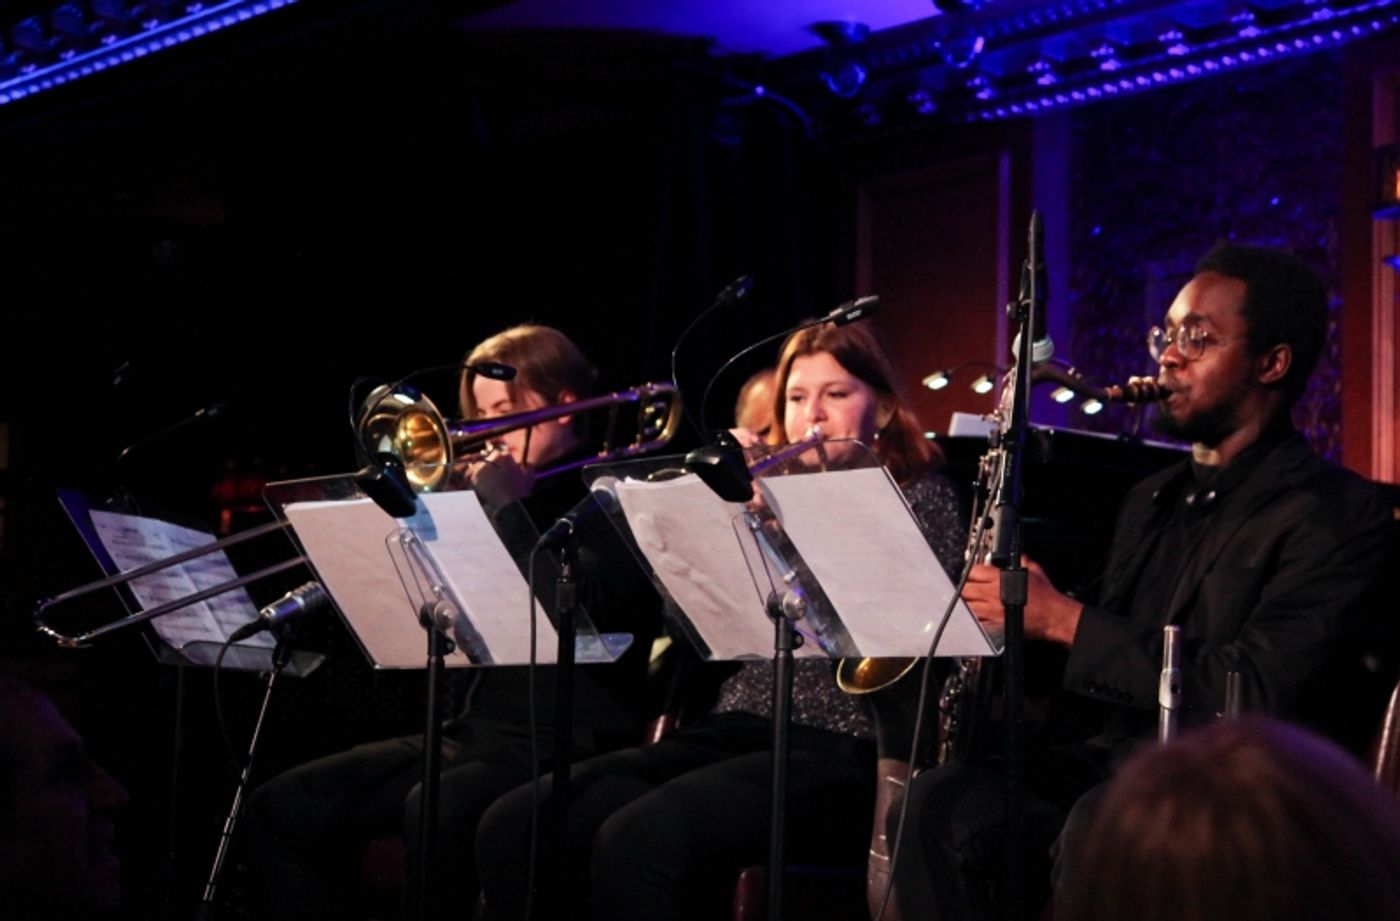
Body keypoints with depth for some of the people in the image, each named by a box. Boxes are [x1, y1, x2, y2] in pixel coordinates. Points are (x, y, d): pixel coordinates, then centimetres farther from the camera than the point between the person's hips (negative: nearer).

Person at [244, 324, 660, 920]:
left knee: (435, 812, -38)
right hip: (477, 731, 8)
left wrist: (506, 503, -14)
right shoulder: (499, 497, 18)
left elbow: (572, 606, -21)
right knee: (283, 808, -2)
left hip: (570, 747, -8)